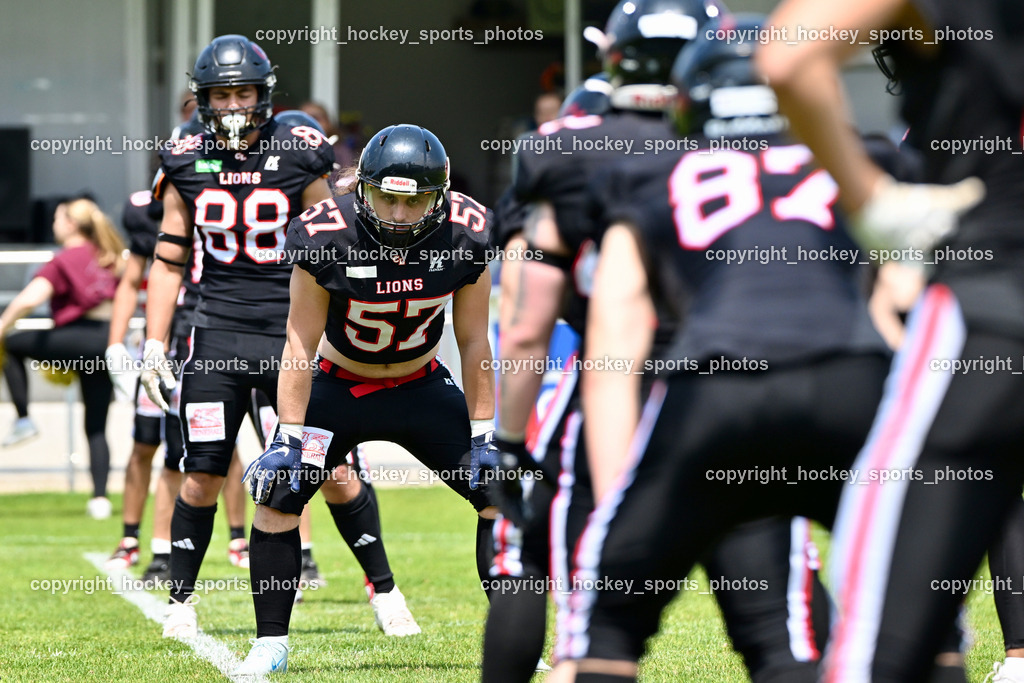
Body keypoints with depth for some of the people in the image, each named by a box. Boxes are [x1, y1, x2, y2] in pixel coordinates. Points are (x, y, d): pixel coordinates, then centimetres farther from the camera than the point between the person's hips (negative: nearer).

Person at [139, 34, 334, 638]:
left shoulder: (299, 156, -2)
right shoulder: (187, 164, 5)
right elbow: (169, 259, 11)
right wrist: (155, 344, 6)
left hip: (293, 331, -1)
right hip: (219, 333, 2)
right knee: (204, 475, 0)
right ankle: (182, 599, 15)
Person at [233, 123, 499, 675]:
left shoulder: (465, 236, -21)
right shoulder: (326, 236, -26)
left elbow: (474, 343, -9)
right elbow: (300, 346, -17)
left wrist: (483, 436, -8)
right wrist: (290, 437, -19)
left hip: (421, 388, 2)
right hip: (338, 387, -1)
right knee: (277, 496, -13)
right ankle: (270, 645, 2)